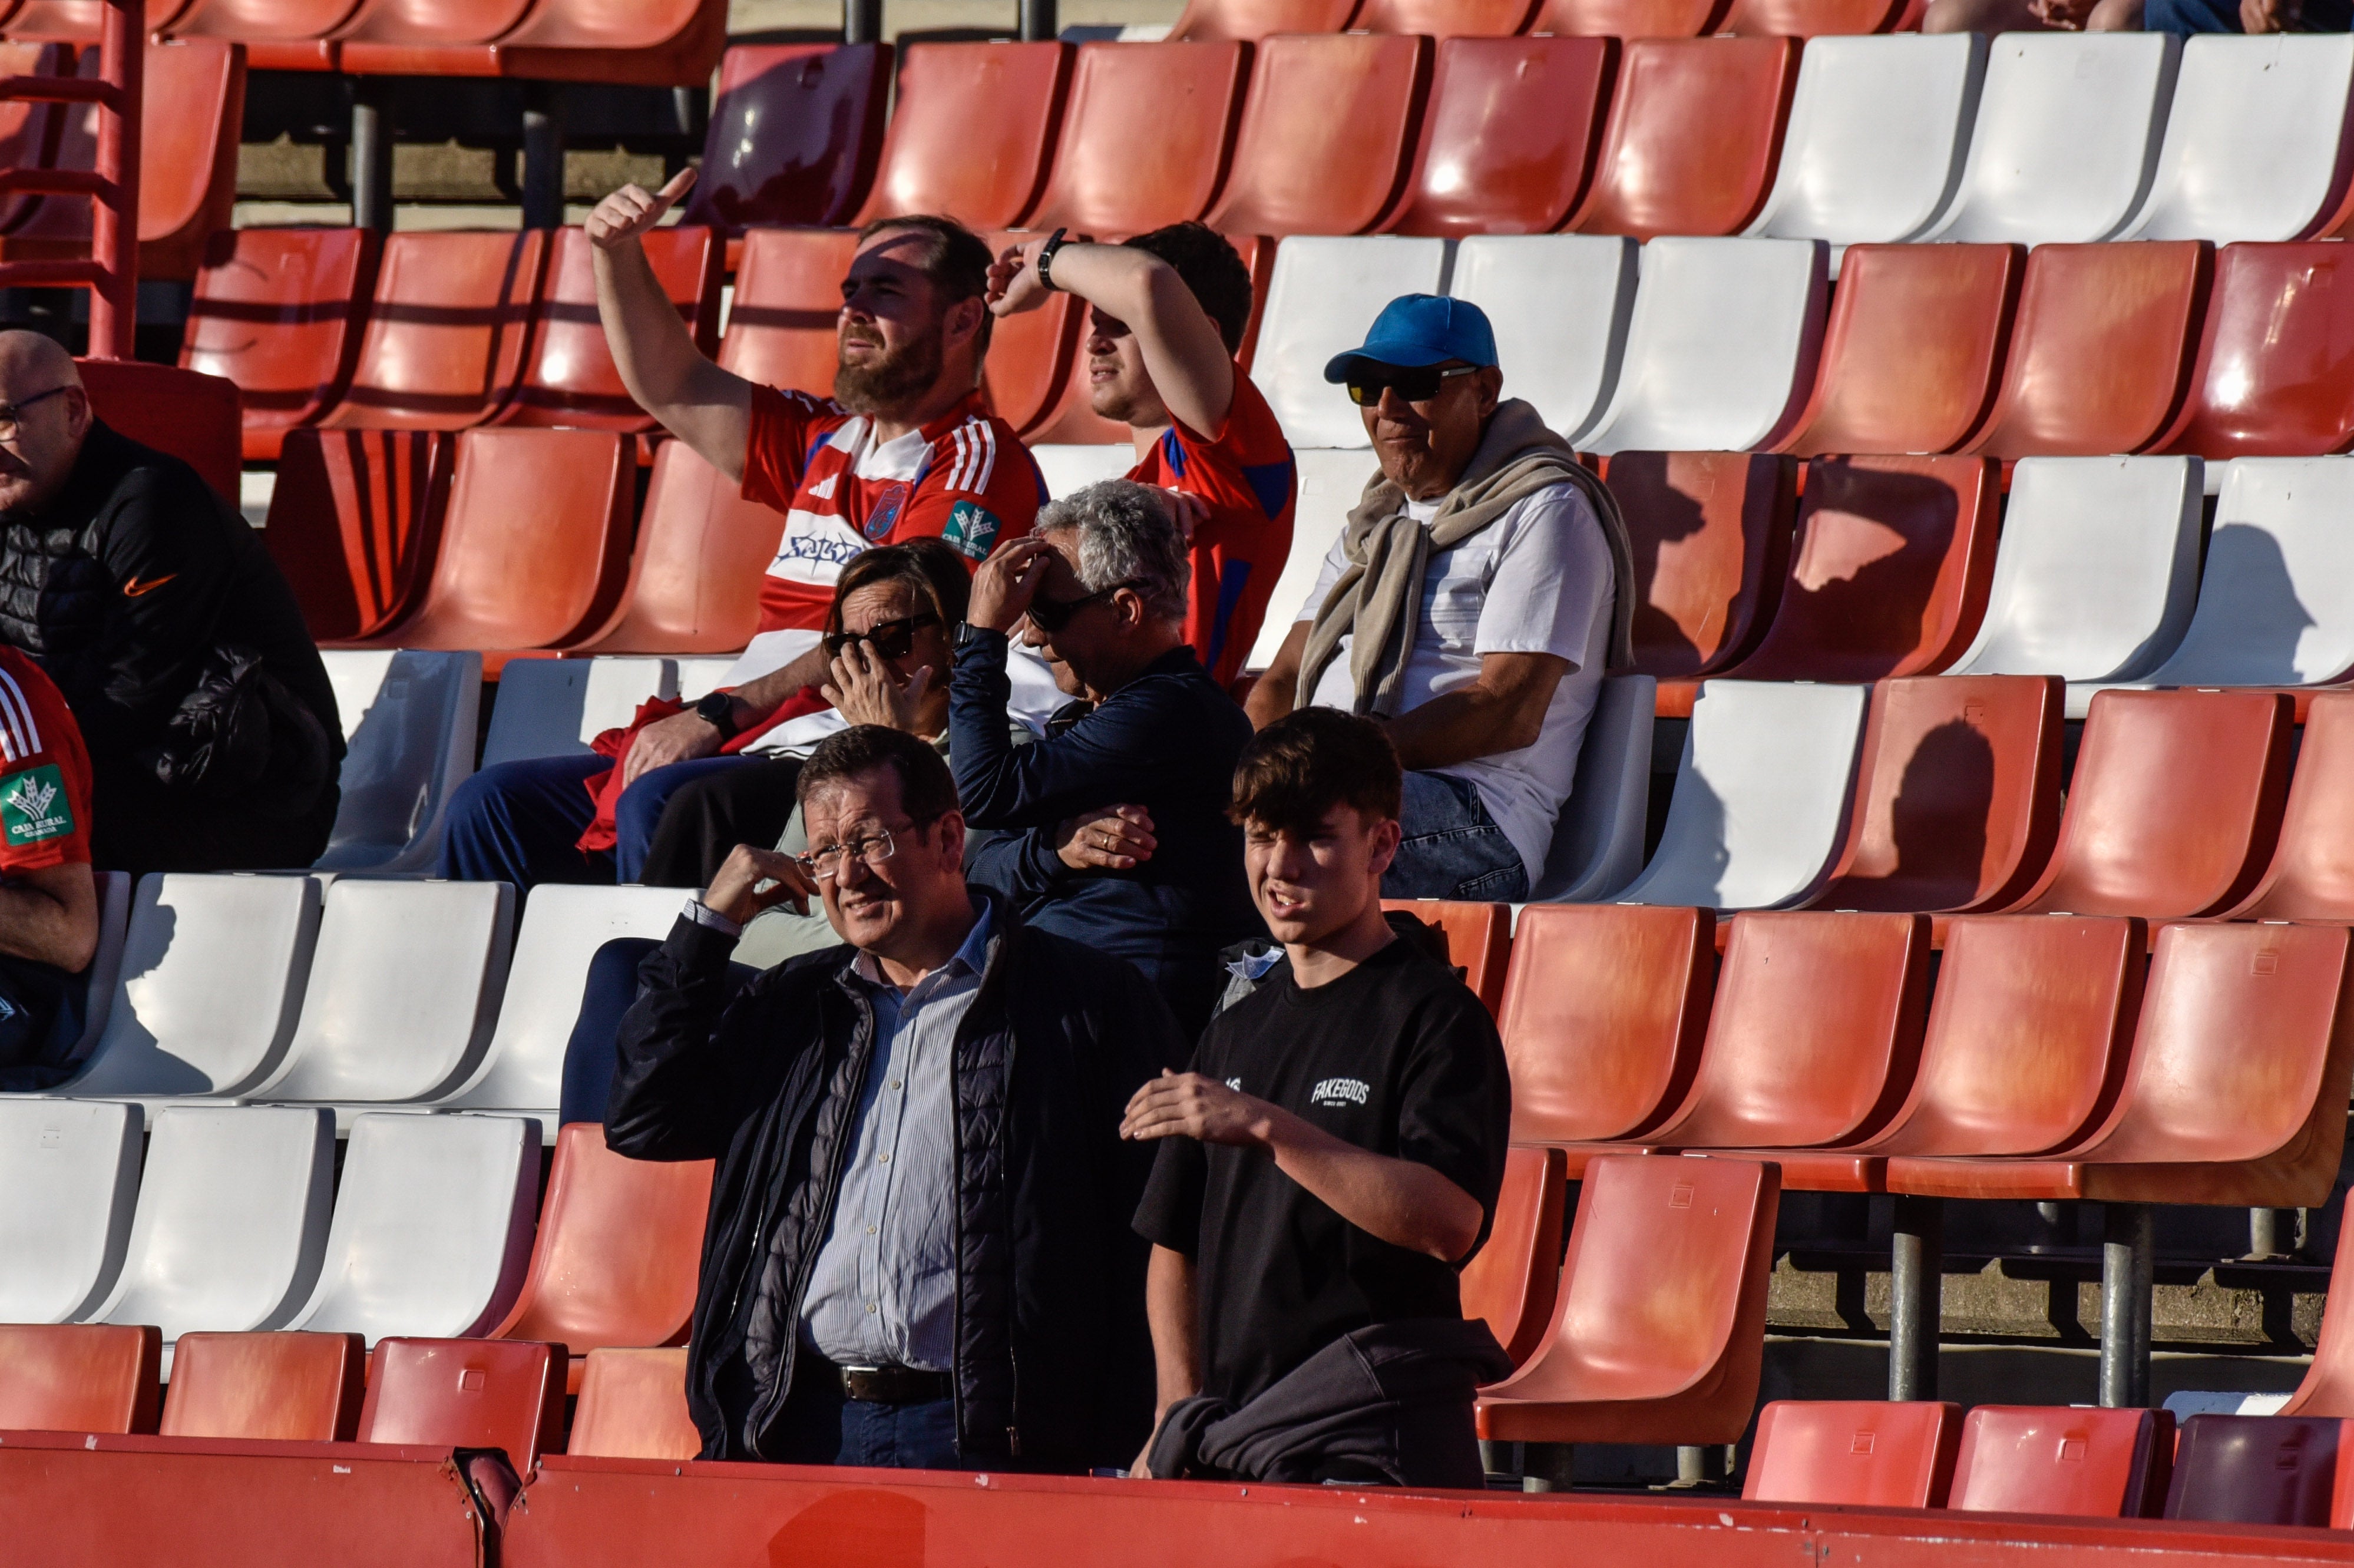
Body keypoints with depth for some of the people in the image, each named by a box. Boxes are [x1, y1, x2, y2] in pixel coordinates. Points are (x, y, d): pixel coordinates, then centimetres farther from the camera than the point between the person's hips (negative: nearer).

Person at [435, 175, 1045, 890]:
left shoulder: (978, 460, -5)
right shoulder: (826, 442, 22)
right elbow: (673, 389, 28)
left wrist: (717, 716, -21)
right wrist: (617, 254, 11)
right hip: (746, 751, 9)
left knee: (660, 804, -35)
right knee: (496, 802, 2)